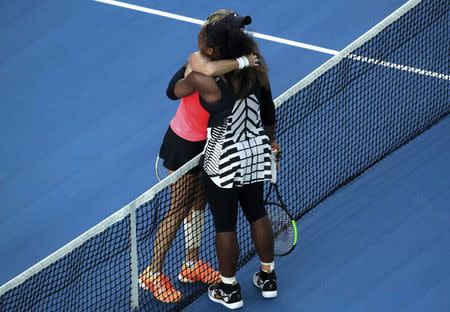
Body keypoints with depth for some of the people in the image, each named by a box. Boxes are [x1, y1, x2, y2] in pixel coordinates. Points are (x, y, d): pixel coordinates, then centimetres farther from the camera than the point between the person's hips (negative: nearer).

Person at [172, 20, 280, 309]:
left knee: (225, 225, 12)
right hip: (256, 152, 6)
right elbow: (269, 111, 4)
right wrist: (270, 140, 23)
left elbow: (175, 91, -5)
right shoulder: (256, 70, -11)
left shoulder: (204, 80, -27)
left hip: (225, 162, -6)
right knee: (258, 213, 25)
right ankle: (268, 278, 40)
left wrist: (192, 67, 15)